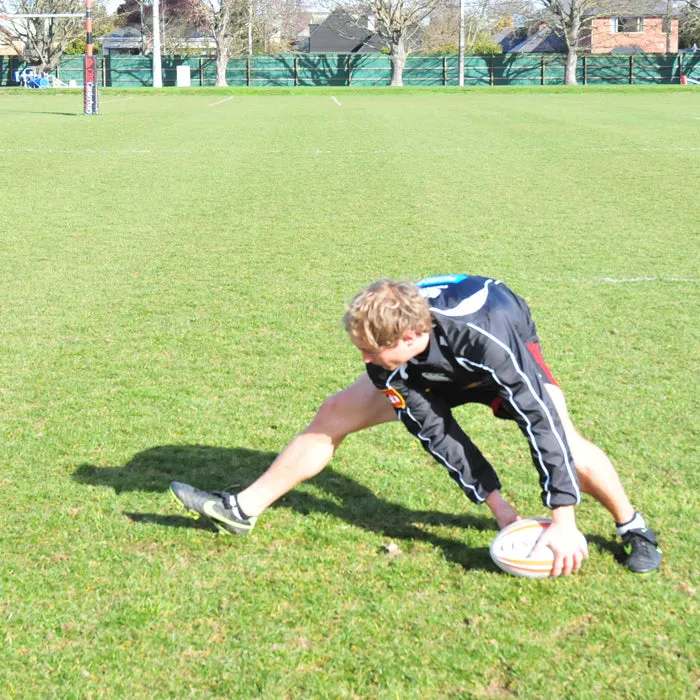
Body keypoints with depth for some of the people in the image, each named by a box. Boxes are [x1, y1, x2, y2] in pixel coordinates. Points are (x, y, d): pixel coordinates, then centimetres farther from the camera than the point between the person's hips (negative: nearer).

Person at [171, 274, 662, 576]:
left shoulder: (487, 338, -47)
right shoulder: (389, 356, -32)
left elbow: (540, 421, -43)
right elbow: (433, 430, -23)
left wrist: (563, 519, -43)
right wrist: (495, 502, -25)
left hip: (505, 360, -4)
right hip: (430, 374, 4)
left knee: (564, 440, -27)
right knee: (335, 415, -3)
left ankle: (634, 528, 0)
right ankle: (243, 510, 8)